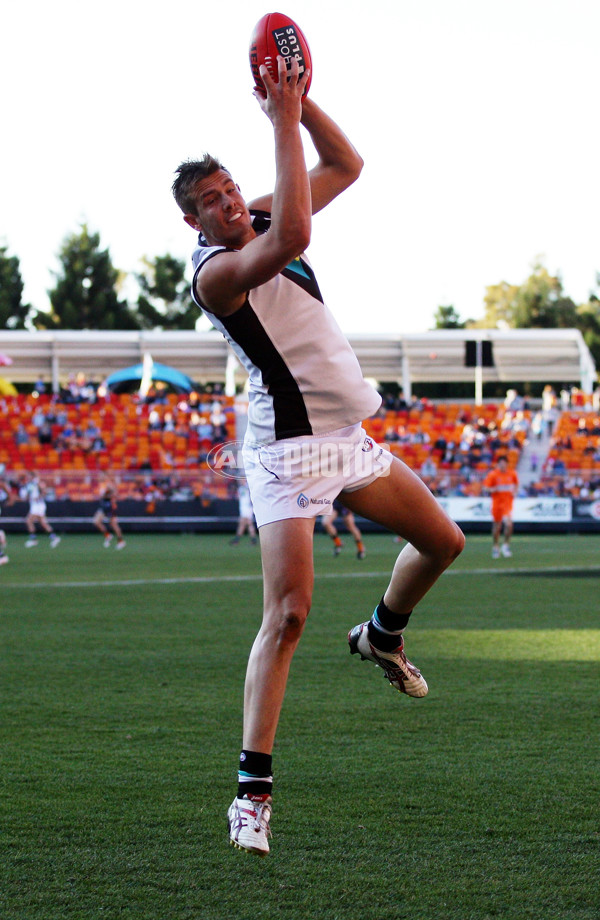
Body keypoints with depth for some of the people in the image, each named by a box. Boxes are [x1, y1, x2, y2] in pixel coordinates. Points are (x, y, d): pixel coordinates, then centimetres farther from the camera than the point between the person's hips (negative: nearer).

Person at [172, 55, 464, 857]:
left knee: (442, 542, 18)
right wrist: (283, 121, -33)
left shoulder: (264, 225, 7)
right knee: (287, 613, -17)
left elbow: (346, 165, 12)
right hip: (289, 450, -8)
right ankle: (253, 790, -15)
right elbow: (292, 239, -37)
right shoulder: (214, 271, -18)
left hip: (348, 438, 9)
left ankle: (382, 636, 47)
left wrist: (300, 101, -5)